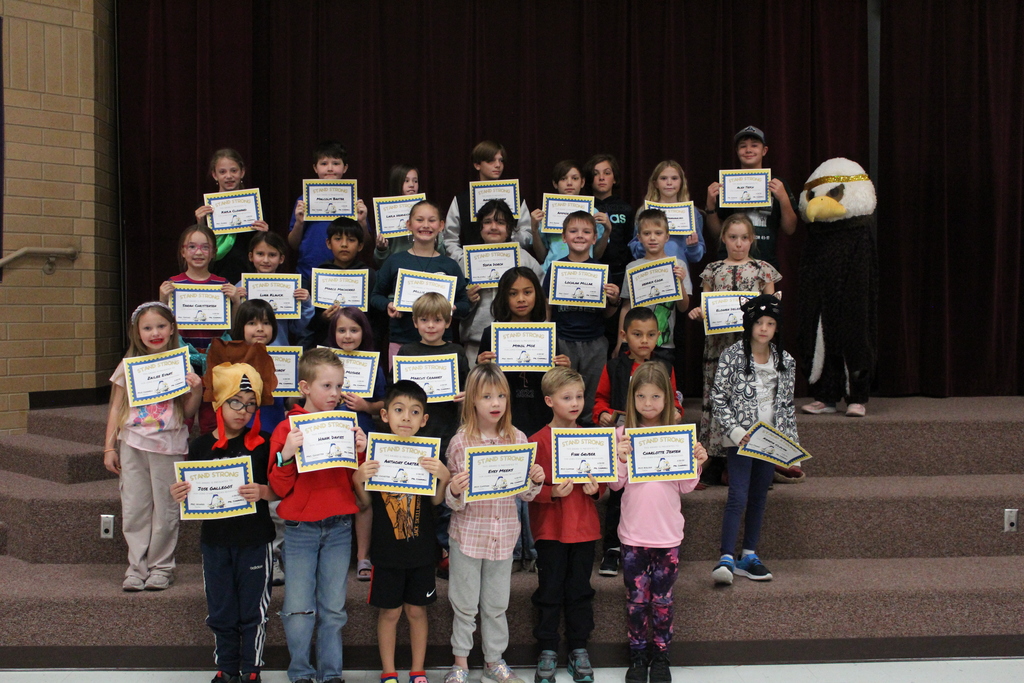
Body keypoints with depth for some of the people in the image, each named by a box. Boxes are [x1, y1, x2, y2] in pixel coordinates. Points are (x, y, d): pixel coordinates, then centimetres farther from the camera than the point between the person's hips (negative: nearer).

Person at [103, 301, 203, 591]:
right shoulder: (129, 366, 5)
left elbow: (188, 413, 5)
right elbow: (116, 408, 9)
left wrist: (197, 390, -12)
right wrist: (109, 447, 7)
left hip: (168, 445, -1)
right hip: (132, 444, 1)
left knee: (165, 508, 4)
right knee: (134, 508, 3)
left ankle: (161, 567, 15)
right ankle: (137, 567, 12)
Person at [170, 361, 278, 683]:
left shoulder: (263, 444, -5)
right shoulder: (201, 446, 0)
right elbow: (192, 494, 7)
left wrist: (262, 492, -24)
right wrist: (179, 496, -14)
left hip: (255, 540, -2)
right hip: (215, 540, 2)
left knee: (253, 610, 7)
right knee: (220, 610, 12)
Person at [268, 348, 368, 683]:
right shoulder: (288, 429, -3)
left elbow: (357, 483, 9)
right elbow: (279, 488, -6)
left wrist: (361, 452, -7)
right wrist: (287, 454, -21)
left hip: (339, 529, 3)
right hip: (300, 528, -2)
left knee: (334, 608, 8)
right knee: (299, 609, -1)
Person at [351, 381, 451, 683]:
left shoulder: (429, 454, -2)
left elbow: (436, 501, -3)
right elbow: (366, 503, -1)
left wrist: (444, 477, -22)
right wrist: (358, 480, -20)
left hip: (421, 550, 1)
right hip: (387, 549, -1)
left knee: (416, 610, 11)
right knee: (389, 612, 8)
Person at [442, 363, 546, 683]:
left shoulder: (518, 439, -1)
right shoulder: (460, 442, -8)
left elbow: (525, 494, 8)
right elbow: (454, 503, -6)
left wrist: (536, 481, -13)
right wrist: (455, 491, -28)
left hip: (504, 533, 2)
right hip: (468, 533, -2)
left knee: (497, 604, 14)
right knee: (465, 604, 8)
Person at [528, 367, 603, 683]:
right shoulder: (538, 441, -8)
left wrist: (596, 489, -8)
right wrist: (553, 492, -25)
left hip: (584, 528, 3)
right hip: (550, 529, -3)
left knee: (580, 590, 11)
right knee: (550, 591, 5)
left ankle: (579, 649, 22)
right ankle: (547, 651, 18)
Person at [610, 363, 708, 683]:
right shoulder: (624, 434, -3)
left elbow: (685, 487, 3)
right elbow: (615, 484, -4)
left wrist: (697, 463, -14)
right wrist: (620, 459, -20)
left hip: (668, 533, 0)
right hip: (633, 533, 0)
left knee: (663, 599, 9)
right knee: (636, 599, 7)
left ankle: (661, 656, 24)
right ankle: (638, 657, 22)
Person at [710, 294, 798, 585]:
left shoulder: (786, 362, 6)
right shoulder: (732, 356, -6)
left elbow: (788, 404, 12)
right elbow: (719, 397, -6)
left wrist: (792, 441, 8)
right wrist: (735, 431, -15)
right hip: (740, 439, -4)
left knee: (759, 498, 10)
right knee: (738, 497, -11)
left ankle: (749, 556, 19)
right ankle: (726, 558, -12)